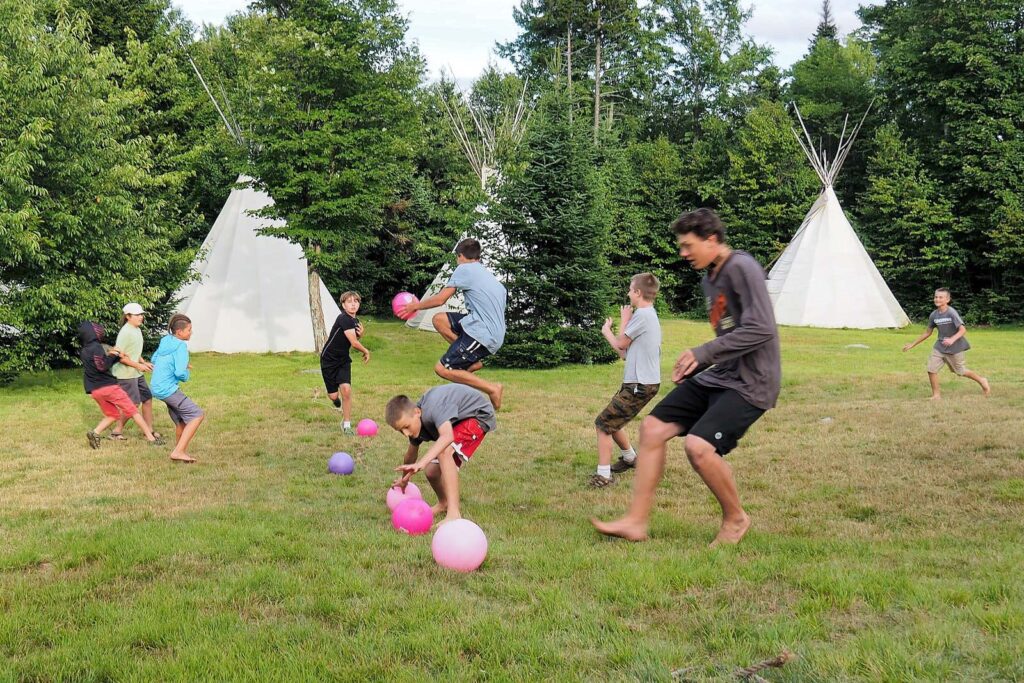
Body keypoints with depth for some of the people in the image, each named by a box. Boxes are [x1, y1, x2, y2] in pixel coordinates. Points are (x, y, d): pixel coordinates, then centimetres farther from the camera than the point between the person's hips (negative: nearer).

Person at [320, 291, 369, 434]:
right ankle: (334, 396, 40)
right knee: (333, 396, -1)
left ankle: (346, 424, -1)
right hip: (329, 359, -5)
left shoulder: (356, 321, 3)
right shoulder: (343, 319, -23)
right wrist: (366, 351, -9)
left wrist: (360, 334, -6)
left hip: (343, 360, 6)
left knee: (346, 390, -14)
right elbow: (354, 343, -26)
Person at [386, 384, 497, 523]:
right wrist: (405, 478, 25)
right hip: (456, 421, 9)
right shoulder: (415, 421, -10)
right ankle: (443, 504, 35)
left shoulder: (434, 408, -37)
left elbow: (447, 436, -55)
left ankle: (454, 514, -37)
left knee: (444, 451, -32)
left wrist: (421, 463, -64)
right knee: (432, 472, 3)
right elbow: (412, 452, 10)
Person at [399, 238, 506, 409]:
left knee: (442, 369, -3)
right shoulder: (490, 277, 22)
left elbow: (440, 299, -4)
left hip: (482, 336, -9)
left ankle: (491, 388, -8)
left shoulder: (464, 269, -2)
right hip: (496, 335, 9)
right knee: (439, 319, 15)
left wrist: (415, 306, 13)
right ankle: (472, 360, 5)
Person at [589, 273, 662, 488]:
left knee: (603, 423, -7)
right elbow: (625, 351, 17)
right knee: (611, 421, 23)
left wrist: (624, 321, 9)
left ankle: (603, 474, -7)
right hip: (645, 382, 10)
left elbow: (621, 344, -5)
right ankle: (629, 457, 40)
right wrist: (608, 332, 24)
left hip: (640, 385, -10)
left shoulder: (642, 315, -17)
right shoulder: (650, 315, 15)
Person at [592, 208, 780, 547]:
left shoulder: (742, 268, -14)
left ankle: (736, 519, 2)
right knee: (652, 427, 2)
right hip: (717, 377, 9)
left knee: (698, 445, -25)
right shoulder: (709, 279, 14)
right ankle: (636, 521, 8)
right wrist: (694, 366, 7)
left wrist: (703, 353, -19)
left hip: (750, 383, -9)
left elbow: (761, 329, -22)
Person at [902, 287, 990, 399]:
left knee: (961, 371, 10)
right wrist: (912, 344, 13)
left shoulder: (952, 313, -19)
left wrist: (952, 339, -42)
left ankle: (981, 380, 37)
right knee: (931, 369, -7)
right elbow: (927, 332, 11)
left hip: (955, 348, -5)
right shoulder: (934, 315, -1)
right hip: (939, 347, 5)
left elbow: (963, 330, -25)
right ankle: (936, 395, 7)